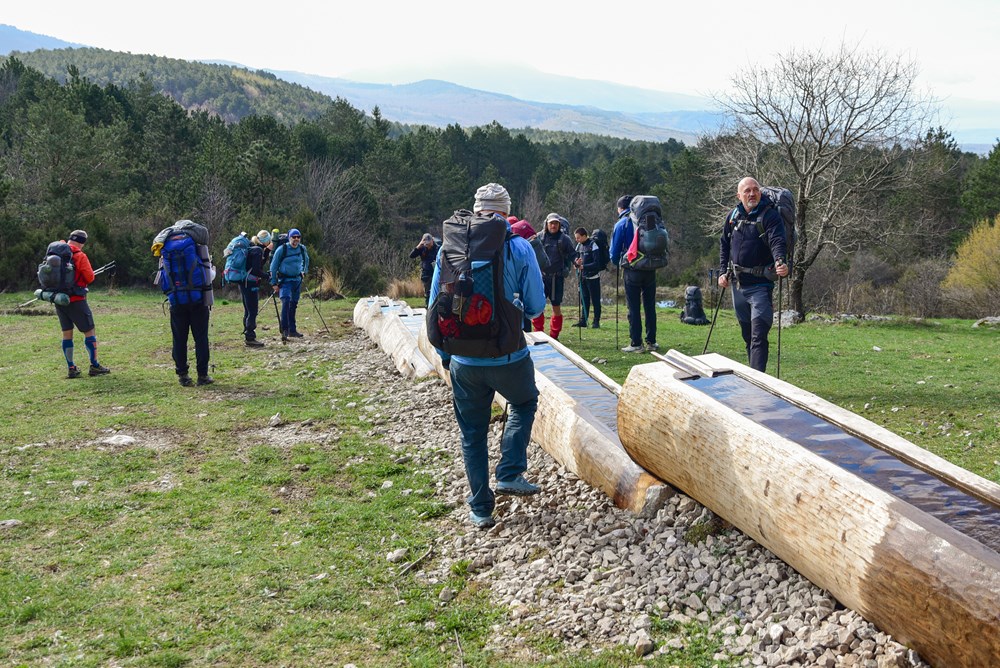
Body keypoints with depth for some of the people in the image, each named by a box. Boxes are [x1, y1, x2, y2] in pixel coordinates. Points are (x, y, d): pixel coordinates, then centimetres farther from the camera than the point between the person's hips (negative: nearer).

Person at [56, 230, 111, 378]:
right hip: (75, 299, -6)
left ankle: (71, 368, 11)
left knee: (67, 333, 11)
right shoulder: (80, 256, -11)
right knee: (90, 331, 3)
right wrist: (90, 273, 9)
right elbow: (90, 278, -12)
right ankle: (94, 366, 2)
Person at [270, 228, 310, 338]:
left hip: (297, 280, 5)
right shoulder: (282, 249, -11)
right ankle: (284, 330, -24)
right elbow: (273, 266, -6)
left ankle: (292, 330, 18)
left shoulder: (302, 249, 2)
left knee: (294, 305, 10)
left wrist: (304, 271, 13)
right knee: (286, 302, -22)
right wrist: (274, 283, -8)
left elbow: (306, 260, 25)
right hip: (285, 280, -5)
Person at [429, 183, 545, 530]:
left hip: (464, 361, 2)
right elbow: (536, 306, -4)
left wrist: (444, 353, 16)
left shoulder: (450, 246, 0)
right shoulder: (519, 248, -6)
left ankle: (480, 509, 23)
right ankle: (509, 473, 18)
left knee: (472, 433, 16)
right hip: (508, 357, -2)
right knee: (525, 402, 29)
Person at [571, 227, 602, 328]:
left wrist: (583, 266, -19)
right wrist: (576, 262, -11)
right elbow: (575, 259, 12)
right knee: (584, 300, 11)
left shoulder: (593, 245, -13)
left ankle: (596, 321, 6)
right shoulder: (579, 246, 8)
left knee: (595, 300, 0)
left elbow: (597, 263, -17)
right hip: (583, 277, 7)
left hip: (593, 277, -7)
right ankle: (583, 321, 17)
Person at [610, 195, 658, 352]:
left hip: (632, 270, -4)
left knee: (633, 308, 1)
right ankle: (651, 342, 12)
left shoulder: (621, 224, -4)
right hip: (650, 270, 4)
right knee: (650, 306, 10)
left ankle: (636, 344, 0)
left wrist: (616, 263, 20)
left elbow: (614, 251, 0)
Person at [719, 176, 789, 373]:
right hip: (737, 284, 6)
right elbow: (724, 244, 17)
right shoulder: (734, 215, 6)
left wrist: (780, 261, -44)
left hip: (760, 285, -6)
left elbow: (777, 242, -24)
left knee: (758, 336, -12)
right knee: (746, 333, 16)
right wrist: (723, 272, 10)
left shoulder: (770, 215, -11)